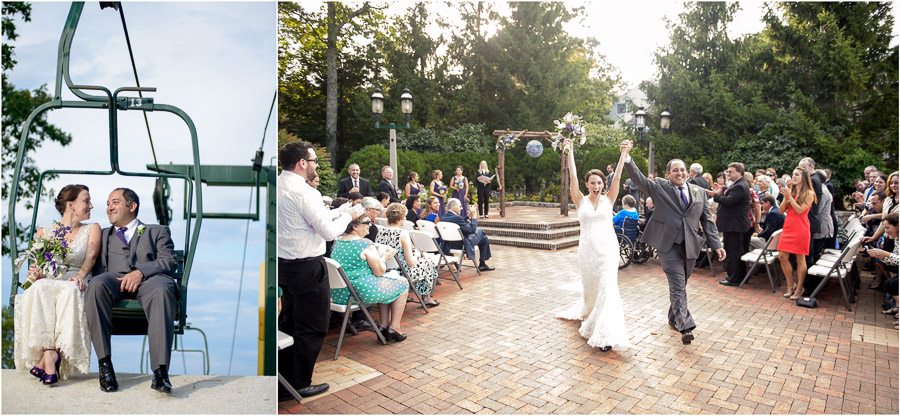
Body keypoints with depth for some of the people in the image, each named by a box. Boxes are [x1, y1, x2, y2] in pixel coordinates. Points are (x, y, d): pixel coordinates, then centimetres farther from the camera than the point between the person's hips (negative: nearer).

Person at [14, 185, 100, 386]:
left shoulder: (92, 229, 16)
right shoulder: (44, 232, 20)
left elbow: (91, 257, -2)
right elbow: (35, 265, 14)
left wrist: (80, 276, -22)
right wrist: (34, 273, -11)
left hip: (74, 285, -1)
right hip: (47, 282, 1)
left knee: (70, 290, -37)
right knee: (40, 288, -35)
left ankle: (50, 356, -42)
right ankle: (50, 358, -42)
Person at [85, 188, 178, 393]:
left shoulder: (157, 231, 25)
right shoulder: (103, 235, 35)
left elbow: (169, 262, 8)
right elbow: (96, 267, 21)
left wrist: (140, 272, -11)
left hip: (148, 280, -2)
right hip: (114, 280, 3)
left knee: (162, 290, -38)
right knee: (96, 284, -34)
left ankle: (161, 371, -46)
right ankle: (105, 364, -31)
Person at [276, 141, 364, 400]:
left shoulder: (278, 187, 8)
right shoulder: (304, 192, -21)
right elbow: (329, 231, -18)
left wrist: (340, 211, 14)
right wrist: (348, 216, -2)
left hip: (284, 265, 10)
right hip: (307, 267, -9)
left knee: (289, 322, 20)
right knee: (312, 328, 6)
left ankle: (283, 383, 31)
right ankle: (300, 385, 18)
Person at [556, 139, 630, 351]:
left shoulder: (608, 200, 6)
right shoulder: (581, 201, 4)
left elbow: (617, 177, -1)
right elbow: (573, 178, -3)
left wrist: (623, 154, -4)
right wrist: (570, 153, -3)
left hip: (607, 249, -1)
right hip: (587, 250, 1)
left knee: (607, 288, -9)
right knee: (590, 287, 13)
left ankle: (607, 334, -8)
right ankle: (587, 312, 43)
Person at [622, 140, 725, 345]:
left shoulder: (699, 192, 13)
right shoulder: (660, 187, 1)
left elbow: (707, 220, 13)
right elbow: (638, 177, -12)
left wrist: (716, 245, 5)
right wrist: (627, 156, -28)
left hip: (690, 246, 4)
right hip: (668, 245, -4)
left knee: (680, 285, 14)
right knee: (678, 286, -10)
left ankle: (674, 318, 32)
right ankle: (686, 327, -12)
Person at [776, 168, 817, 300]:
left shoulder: (809, 193, -3)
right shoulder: (791, 191, 11)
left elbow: (800, 210, -14)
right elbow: (781, 210, 6)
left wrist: (790, 196, -14)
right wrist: (786, 197, -7)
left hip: (801, 228, -5)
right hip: (788, 227, 6)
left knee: (800, 259, 0)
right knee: (782, 256, 2)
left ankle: (799, 289, 9)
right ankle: (790, 286, 16)